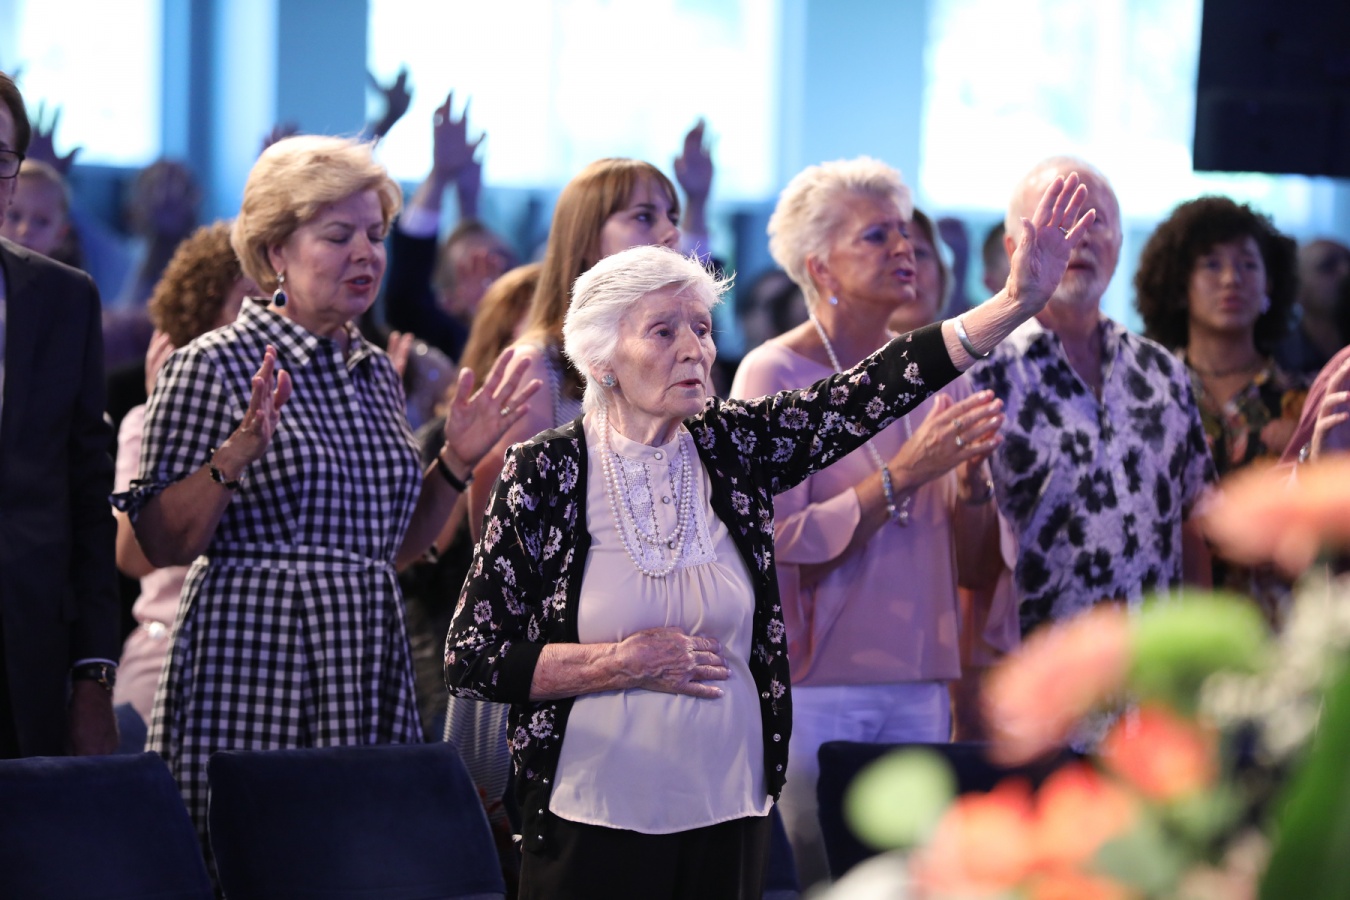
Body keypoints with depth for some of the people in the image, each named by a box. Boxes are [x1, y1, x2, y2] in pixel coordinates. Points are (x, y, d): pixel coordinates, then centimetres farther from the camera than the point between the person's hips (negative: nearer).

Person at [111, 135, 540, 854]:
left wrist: (456, 462, 8)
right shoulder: (212, 365, -5)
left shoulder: (376, 374, 15)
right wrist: (237, 456, -22)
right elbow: (161, 544, -9)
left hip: (366, 676, 6)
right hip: (252, 679, -6)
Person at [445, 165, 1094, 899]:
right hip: (596, 823, -3)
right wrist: (625, 662, -13)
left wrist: (1017, 302, -19)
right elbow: (471, 662, -7)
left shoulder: (732, 449, 2)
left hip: (728, 813, 3)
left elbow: (870, 394, -9)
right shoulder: (546, 472, -7)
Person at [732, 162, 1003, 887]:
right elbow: (786, 541, -16)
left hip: (918, 683, 5)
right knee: (811, 877, -3)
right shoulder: (775, 375, -5)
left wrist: (971, 479, -7)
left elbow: (974, 568, 12)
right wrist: (905, 474, -19)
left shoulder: (932, 373, 10)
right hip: (814, 684, -5)